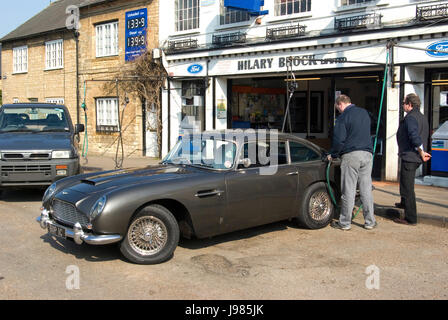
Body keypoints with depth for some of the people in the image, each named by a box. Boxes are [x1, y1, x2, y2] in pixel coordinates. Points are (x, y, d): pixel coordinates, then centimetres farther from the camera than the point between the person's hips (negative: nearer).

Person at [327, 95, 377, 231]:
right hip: (367, 153, 6)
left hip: (351, 155, -6)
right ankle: (370, 221, 12)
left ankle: (345, 223, 6)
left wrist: (333, 155, 5)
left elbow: (339, 139, -10)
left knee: (348, 190, -1)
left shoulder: (343, 117, -5)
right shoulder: (364, 113, 16)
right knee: (366, 189, 9)